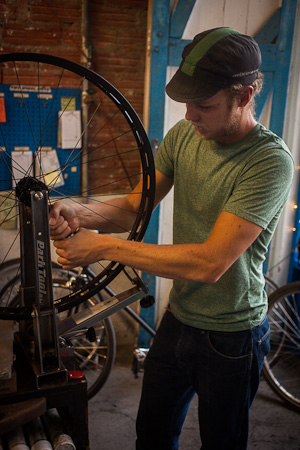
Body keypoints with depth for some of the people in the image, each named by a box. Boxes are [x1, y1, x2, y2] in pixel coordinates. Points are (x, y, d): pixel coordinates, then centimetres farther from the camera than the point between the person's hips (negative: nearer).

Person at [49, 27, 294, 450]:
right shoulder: (184, 134, -5)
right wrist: (81, 214, -23)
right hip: (177, 318, 6)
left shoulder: (270, 160, -26)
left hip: (230, 337, -5)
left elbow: (210, 263, -31)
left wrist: (104, 247, -29)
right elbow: (136, 204, -2)